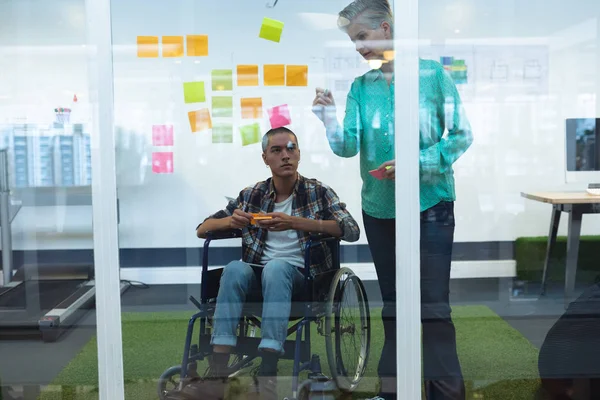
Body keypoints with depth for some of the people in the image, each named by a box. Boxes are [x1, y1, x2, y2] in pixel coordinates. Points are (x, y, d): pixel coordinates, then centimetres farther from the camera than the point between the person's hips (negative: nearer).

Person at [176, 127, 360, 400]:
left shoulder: (317, 192, 4)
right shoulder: (251, 196, 10)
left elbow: (352, 230, -11)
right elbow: (202, 229, 13)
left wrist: (295, 223, -21)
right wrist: (231, 221, -11)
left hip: (300, 275, -2)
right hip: (257, 275, 2)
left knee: (276, 267, -35)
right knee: (235, 268, -30)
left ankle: (267, 375, -41)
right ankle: (217, 374, -37)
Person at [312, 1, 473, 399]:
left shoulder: (433, 74, -7)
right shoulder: (361, 87, 3)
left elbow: (462, 135, -6)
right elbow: (348, 147, -5)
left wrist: (414, 163, -18)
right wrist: (329, 116, -22)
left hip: (429, 205, -4)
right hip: (379, 208, 5)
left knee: (433, 306, -3)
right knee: (393, 305, 16)